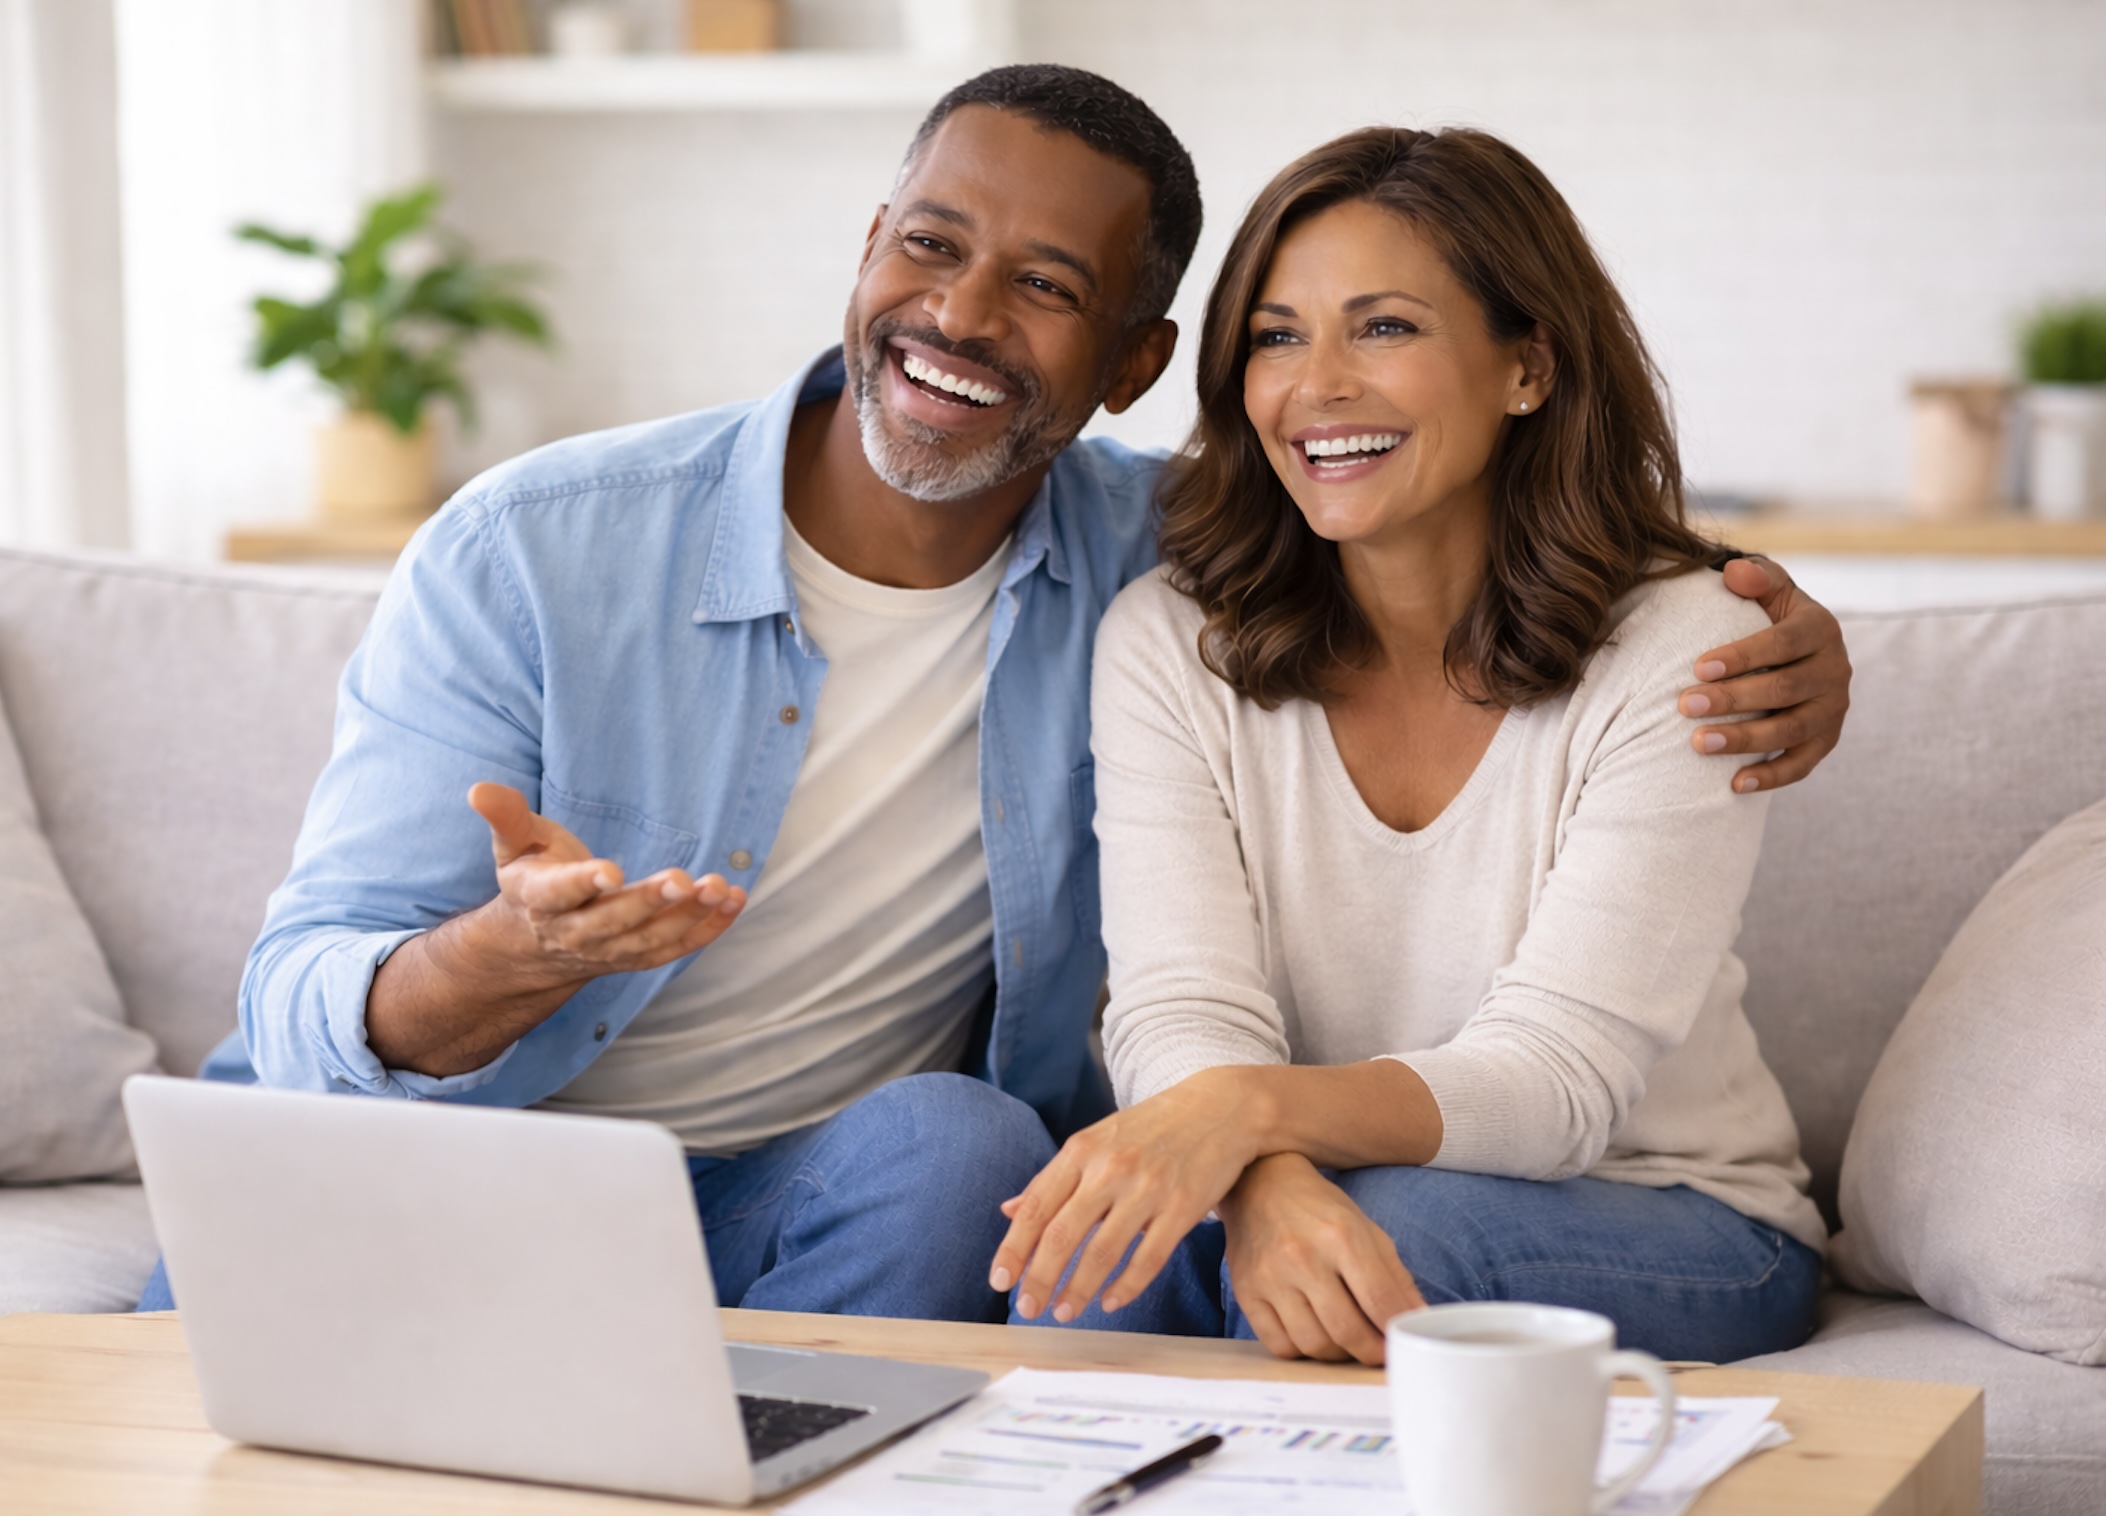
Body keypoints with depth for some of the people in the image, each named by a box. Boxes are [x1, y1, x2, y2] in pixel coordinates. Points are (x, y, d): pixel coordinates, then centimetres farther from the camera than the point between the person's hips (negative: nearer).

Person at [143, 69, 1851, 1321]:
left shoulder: (1158, 563, -4)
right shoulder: (535, 557, -13)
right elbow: (309, 1013, -14)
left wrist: (1755, 616, -11)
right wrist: (509, 957, -39)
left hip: (846, 1205, 2)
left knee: (959, 1146, -31)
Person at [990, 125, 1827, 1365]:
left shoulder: (1687, 648, -13)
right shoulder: (1170, 645, -3)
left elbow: (1556, 1077, -23)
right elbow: (1181, 1014, -15)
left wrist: (1248, 1108, -42)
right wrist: (1267, 1183, -41)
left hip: (1673, 1232, -1)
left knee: (1394, 1224, -34)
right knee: (1098, 1238, -31)